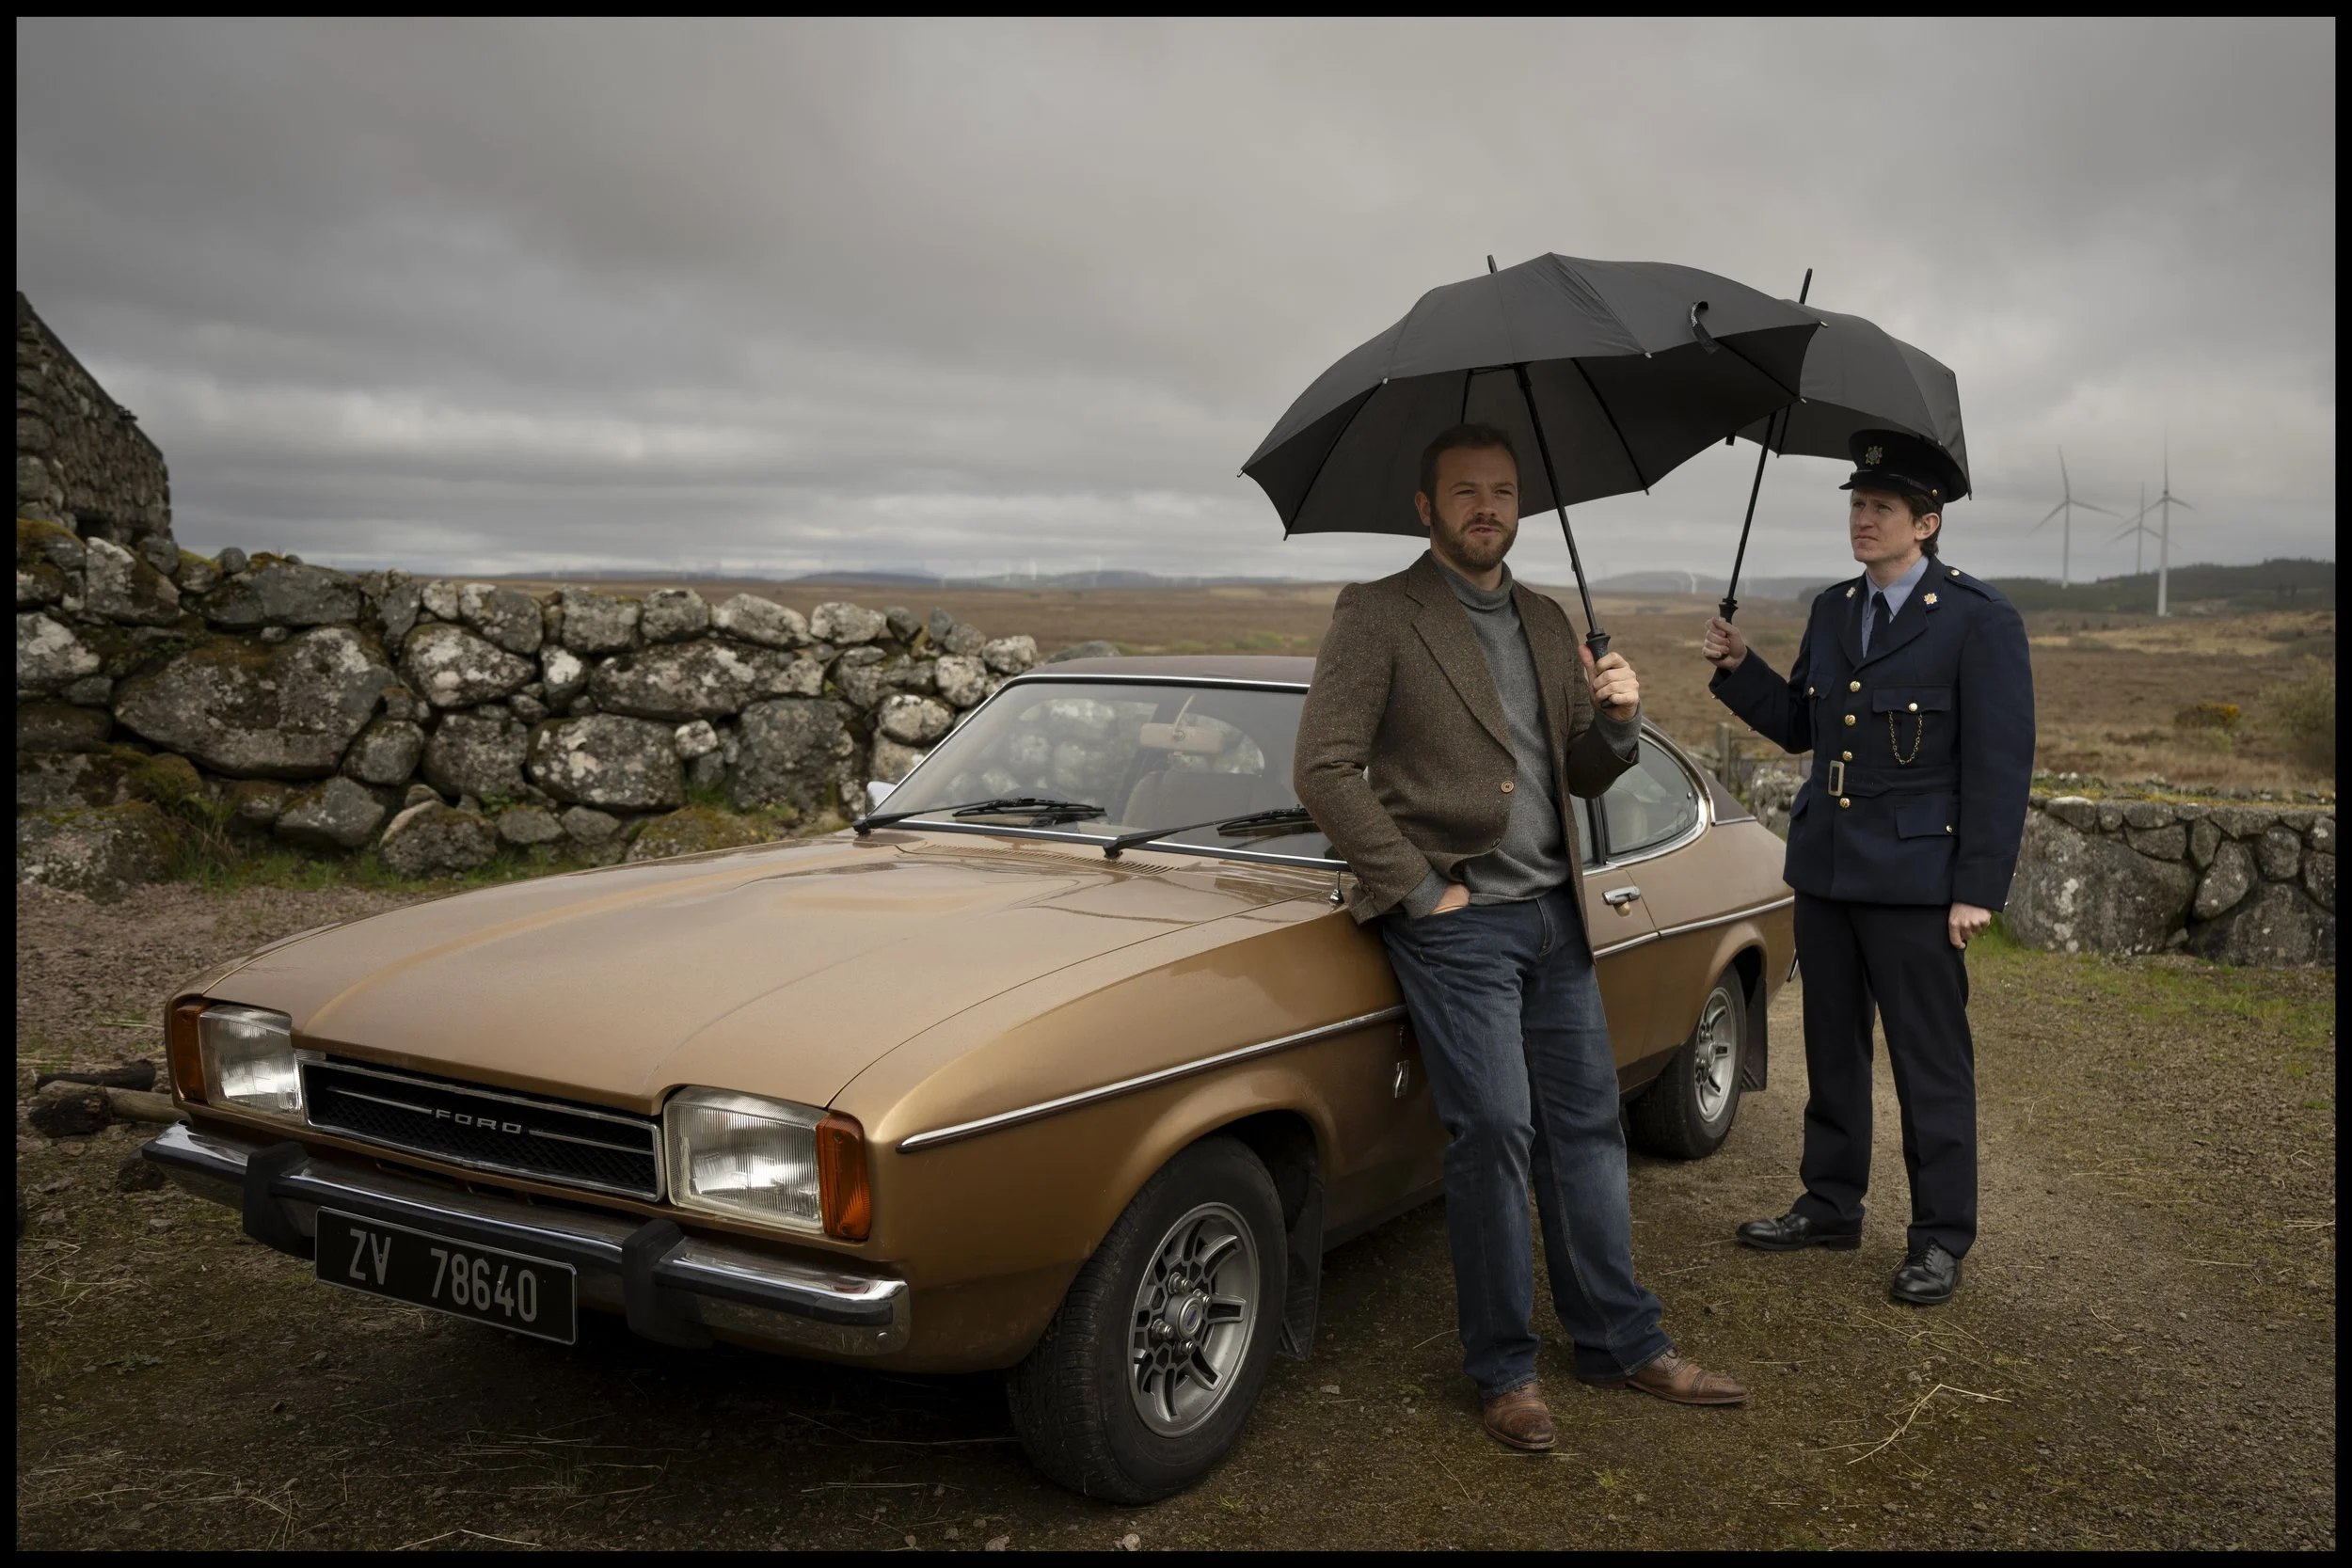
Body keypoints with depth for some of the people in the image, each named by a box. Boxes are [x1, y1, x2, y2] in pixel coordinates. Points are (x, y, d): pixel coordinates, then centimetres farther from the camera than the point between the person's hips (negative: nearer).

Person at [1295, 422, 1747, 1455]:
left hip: (1554, 912, 7)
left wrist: (1616, 719, -4)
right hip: (1456, 922, -6)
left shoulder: (1545, 622, 15)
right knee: (1494, 1131, -6)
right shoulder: (1376, 616, -6)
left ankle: (1621, 1342, 23)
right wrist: (1420, 890, -13)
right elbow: (1323, 770, -13)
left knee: (1586, 1125, 10)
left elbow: (1582, 776, 18)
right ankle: (1503, 1368, 10)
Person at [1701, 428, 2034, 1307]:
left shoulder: (1980, 621, -10)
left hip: (1916, 881, -6)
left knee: (1931, 1061, 4)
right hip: (1825, 871, 7)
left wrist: (1978, 891, -15)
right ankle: (1830, 1207, 30)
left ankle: (1941, 1237, 17)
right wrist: (1738, 668, -1)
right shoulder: (1832, 610, 10)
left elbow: (2001, 765, -11)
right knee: (1831, 1048, 16)